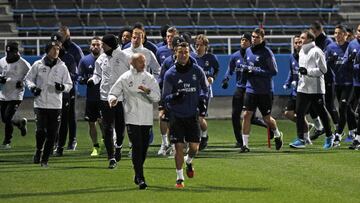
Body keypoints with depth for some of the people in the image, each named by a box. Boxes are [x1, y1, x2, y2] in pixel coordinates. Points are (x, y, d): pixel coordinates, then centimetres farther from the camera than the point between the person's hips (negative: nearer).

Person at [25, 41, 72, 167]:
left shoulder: (62, 67, 5)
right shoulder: (38, 65, 4)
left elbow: (69, 85, 9)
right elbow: (28, 78, 14)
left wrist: (62, 87, -13)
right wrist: (32, 87, -6)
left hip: (55, 106, 1)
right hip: (40, 104, -1)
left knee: (52, 134, 0)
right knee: (41, 131, -14)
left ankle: (45, 159, 13)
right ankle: (39, 150, 15)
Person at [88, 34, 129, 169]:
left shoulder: (123, 57, -4)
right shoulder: (101, 59, 6)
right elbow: (98, 74, 19)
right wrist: (93, 80, -2)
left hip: (122, 97, -2)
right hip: (106, 97, 2)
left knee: (120, 126, 8)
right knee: (108, 129, -4)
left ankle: (118, 146, 40)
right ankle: (111, 158, 0)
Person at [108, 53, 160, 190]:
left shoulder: (150, 78, 5)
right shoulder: (125, 78, 2)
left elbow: (157, 97, -3)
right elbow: (113, 93, 8)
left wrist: (147, 90, -22)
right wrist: (112, 99, -15)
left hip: (147, 119, 3)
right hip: (132, 119, -3)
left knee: (144, 148, 9)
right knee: (137, 147, -12)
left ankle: (138, 175, 27)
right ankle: (140, 178, -13)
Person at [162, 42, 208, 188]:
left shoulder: (197, 71, -1)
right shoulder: (170, 74, -6)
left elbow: (205, 88, 16)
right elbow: (165, 97, -4)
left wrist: (202, 100, -1)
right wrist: (174, 97, -26)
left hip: (192, 115, 2)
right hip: (176, 116, -2)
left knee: (194, 147, 1)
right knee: (179, 147, -5)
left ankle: (189, 161, 36)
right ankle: (179, 178, 5)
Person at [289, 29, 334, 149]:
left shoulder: (316, 52, -11)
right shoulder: (302, 52, 14)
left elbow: (323, 69, -14)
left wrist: (307, 71, -19)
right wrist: (301, 73, 13)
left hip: (316, 89, -7)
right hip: (303, 88, 7)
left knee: (321, 112, 4)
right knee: (299, 113, -2)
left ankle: (329, 137, 20)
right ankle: (300, 139, -1)